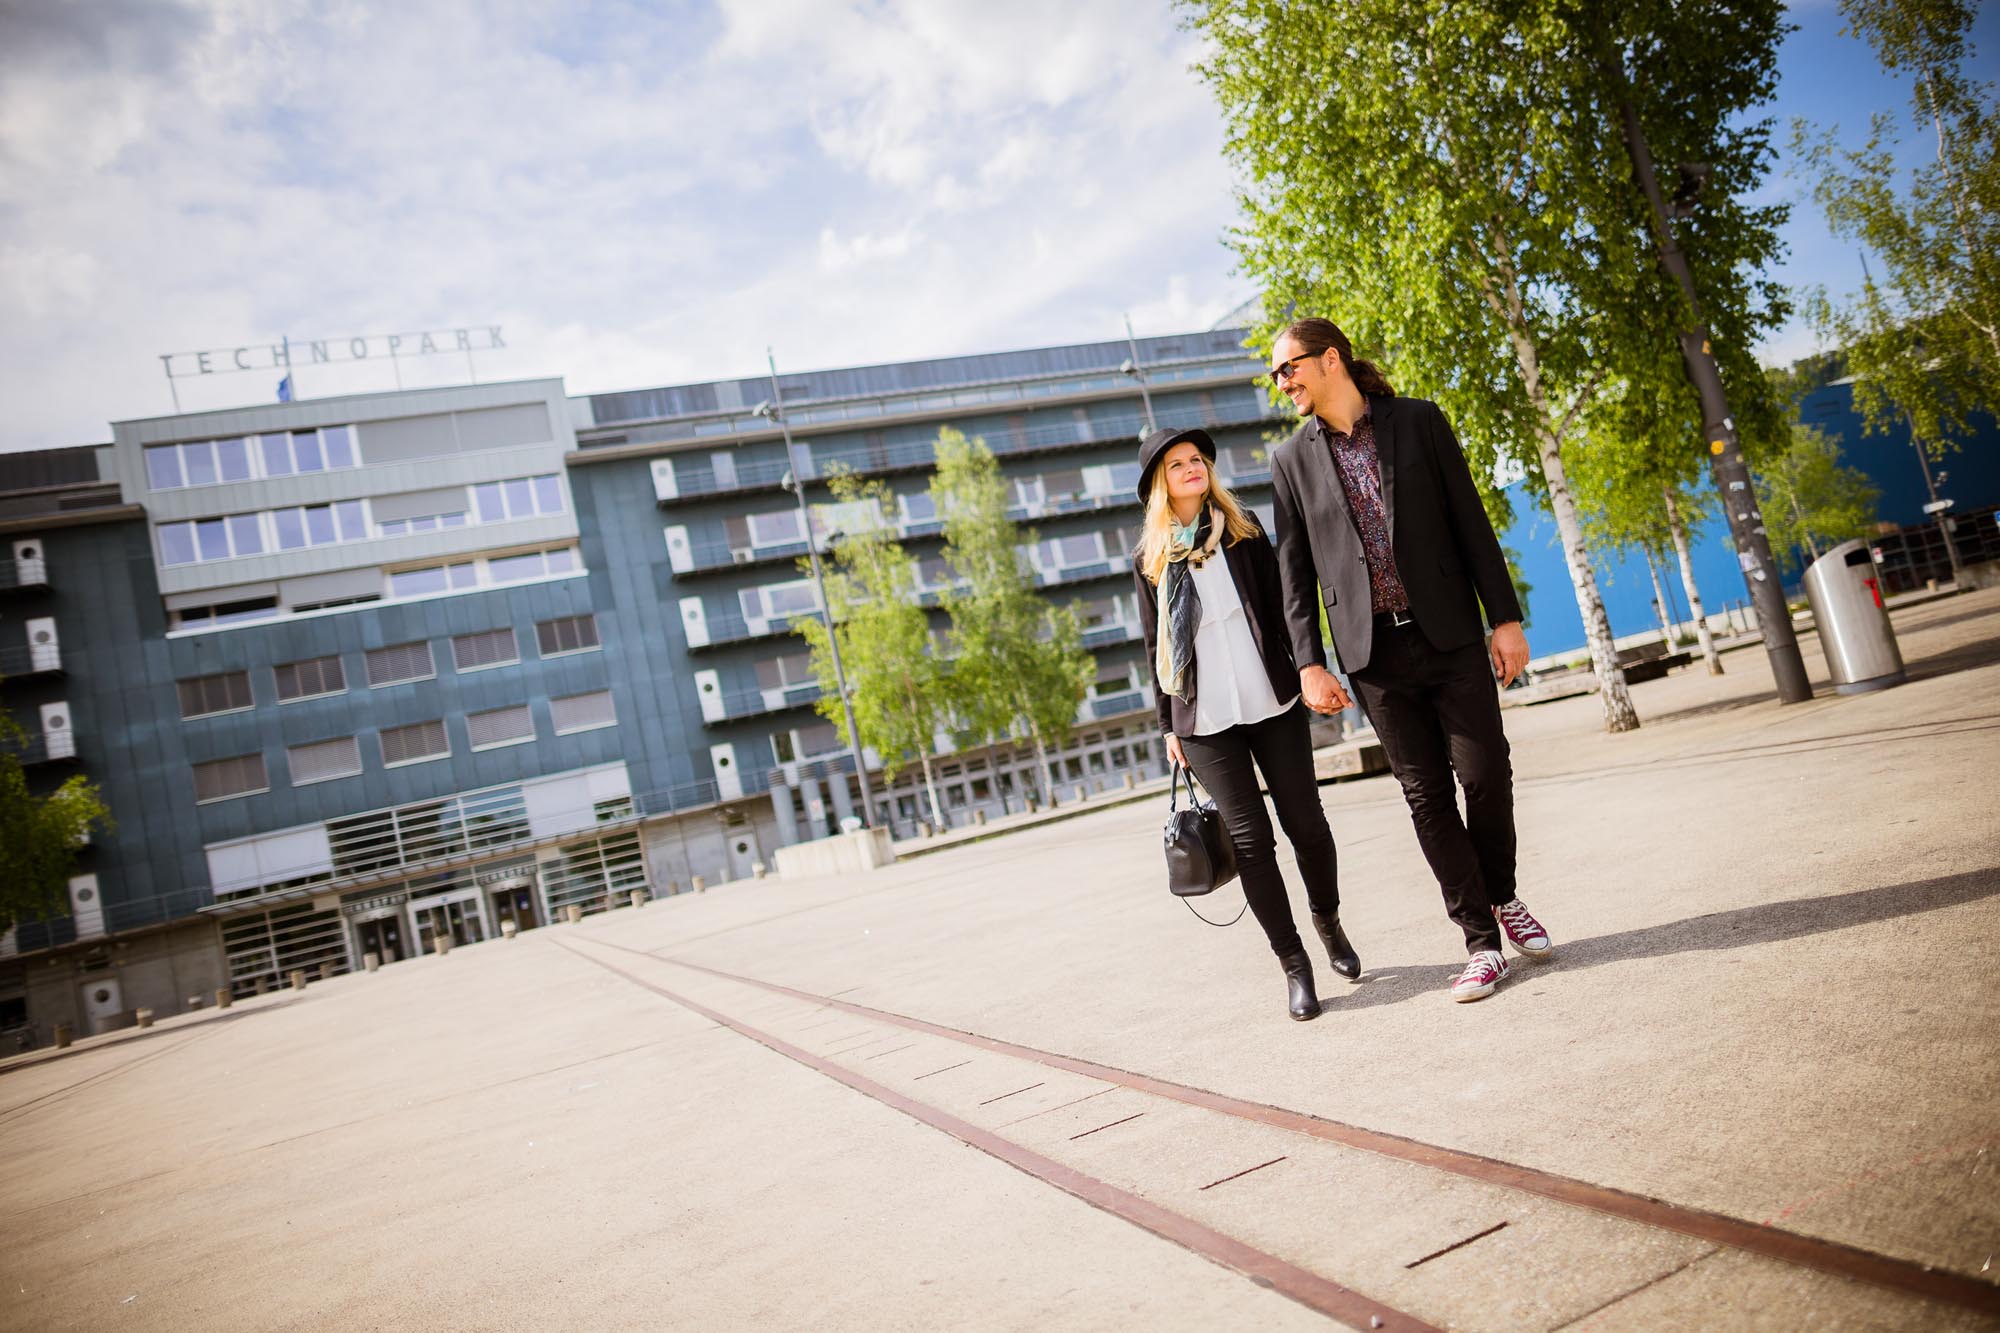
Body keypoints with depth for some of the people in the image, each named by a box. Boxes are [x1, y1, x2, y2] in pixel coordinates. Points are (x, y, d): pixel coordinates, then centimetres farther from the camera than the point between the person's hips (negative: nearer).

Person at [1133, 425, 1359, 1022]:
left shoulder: (1244, 529, 9)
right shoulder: (1150, 557, 8)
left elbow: (1279, 608, 8)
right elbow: (1156, 647, 10)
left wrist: (1306, 673, 0)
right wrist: (1169, 725, 8)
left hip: (1272, 704, 1)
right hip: (1206, 721, 0)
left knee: (1305, 822, 4)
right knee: (1249, 838, -2)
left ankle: (1328, 921, 31)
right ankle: (1294, 963, 9)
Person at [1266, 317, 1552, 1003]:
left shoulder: (1420, 421, 4)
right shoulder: (1291, 459, 6)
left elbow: (1471, 523, 3)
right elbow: (1294, 569, 6)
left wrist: (1506, 617, -1)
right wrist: (1309, 664, -1)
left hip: (1450, 636, -1)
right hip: (1374, 652, 1)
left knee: (1485, 774, -1)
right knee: (1427, 796, 2)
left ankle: (1502, 897, 27)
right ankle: (1481, 940, 13)